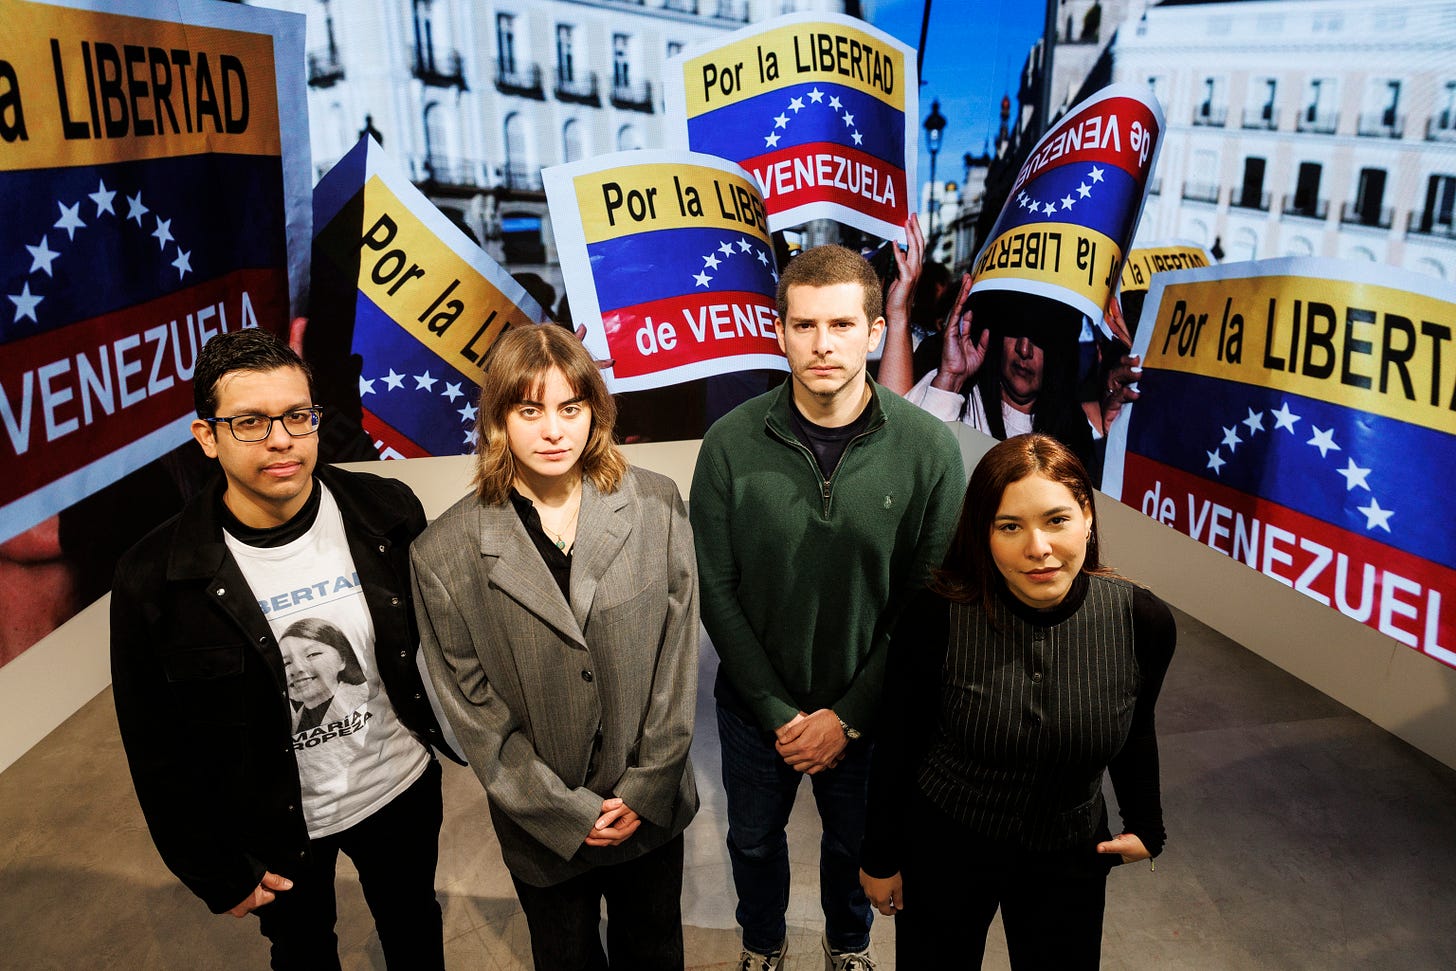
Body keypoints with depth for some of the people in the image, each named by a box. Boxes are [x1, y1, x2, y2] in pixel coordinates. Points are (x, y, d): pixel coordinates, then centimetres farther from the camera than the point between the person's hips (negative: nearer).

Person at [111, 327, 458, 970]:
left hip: (402, 790, 2)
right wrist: (215, 872, -5)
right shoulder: (154, 579, -20)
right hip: (274, 826, -1)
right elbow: (158, 751, -10)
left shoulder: (388, 514, -16)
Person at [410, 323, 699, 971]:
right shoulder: (446, 553, -14)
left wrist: (649, 786, -8)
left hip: (652, 808, 2)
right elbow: (473, 709, -10)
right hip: (544, 833, -1)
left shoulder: (656, 507, -9)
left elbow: (677, 654, -6)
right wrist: (565, 812, -11)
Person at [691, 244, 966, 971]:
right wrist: (777, 711, -11)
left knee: (854, 843, 24)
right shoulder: (730, 444, -16)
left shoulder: (929, 449, -17)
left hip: (866, 711, 0)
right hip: (756, 706, 1)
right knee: (753, 839, 24)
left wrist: (849, 715, -13)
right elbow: (716, 592, -10)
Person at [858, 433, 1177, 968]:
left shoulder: (1144, 622, -17)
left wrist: (1146, 827, 15)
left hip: (1069, 861, 2)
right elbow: (898, 744, -10)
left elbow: (1137, 729, 4)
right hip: (943, 845, -1)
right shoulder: (936, 616, -24)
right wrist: (880, 857, -1)